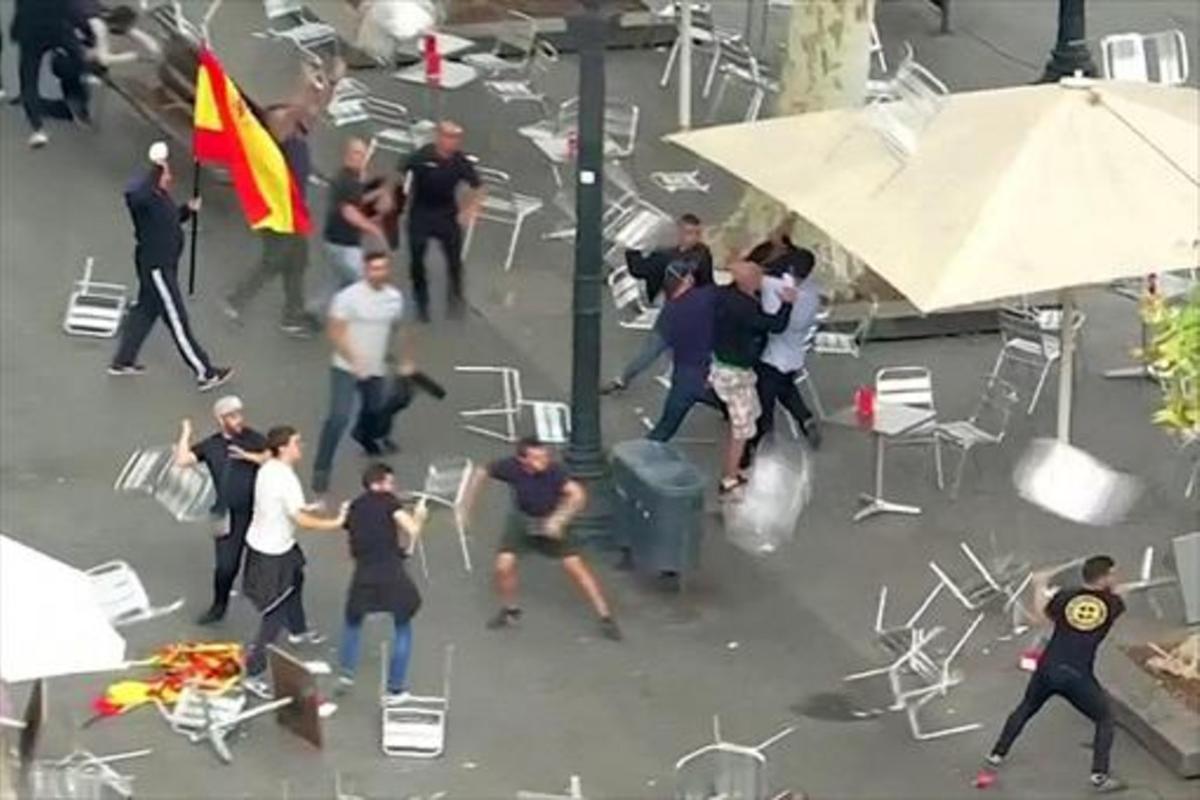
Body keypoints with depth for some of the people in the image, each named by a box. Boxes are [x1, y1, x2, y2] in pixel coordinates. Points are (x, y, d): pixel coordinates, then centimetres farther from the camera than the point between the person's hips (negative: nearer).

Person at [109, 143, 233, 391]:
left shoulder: (160, 196, 4)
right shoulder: (144, 196, -25)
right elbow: (132, 193, -50)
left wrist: (188, 209, 4)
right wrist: (155, 170, -49)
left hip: (163, 264, 10)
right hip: (156, 267, -10)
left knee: (146, 310, 23)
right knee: (177, 321, -1)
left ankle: (122, 361, 36)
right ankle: (205, 374, 6)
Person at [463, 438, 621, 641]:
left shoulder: (553, 470, -33)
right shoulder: (511, 467, -26)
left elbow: (578, 495, -41)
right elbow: (481, 473, -8)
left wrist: (559, 520, -47)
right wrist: (467, 506, -3)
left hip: (550, 522, -2)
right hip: (521, 520, 2)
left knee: (575, 566, -10)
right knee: (504, 565, -9)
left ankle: (605, 617, 0)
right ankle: (510, 610, 21)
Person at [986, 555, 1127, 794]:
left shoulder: (1065, 595, 4)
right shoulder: (1111, 603, 0)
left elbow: (1045, 616, 22)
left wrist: (1039, 590, 37)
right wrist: (1114, 591, 44)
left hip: (1048, 668, 4)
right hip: (1077, 676, -3)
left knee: (1026, 709, 29)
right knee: (1105, 719, 14)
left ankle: (997, 754, 39)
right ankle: (1099, 776, 3)